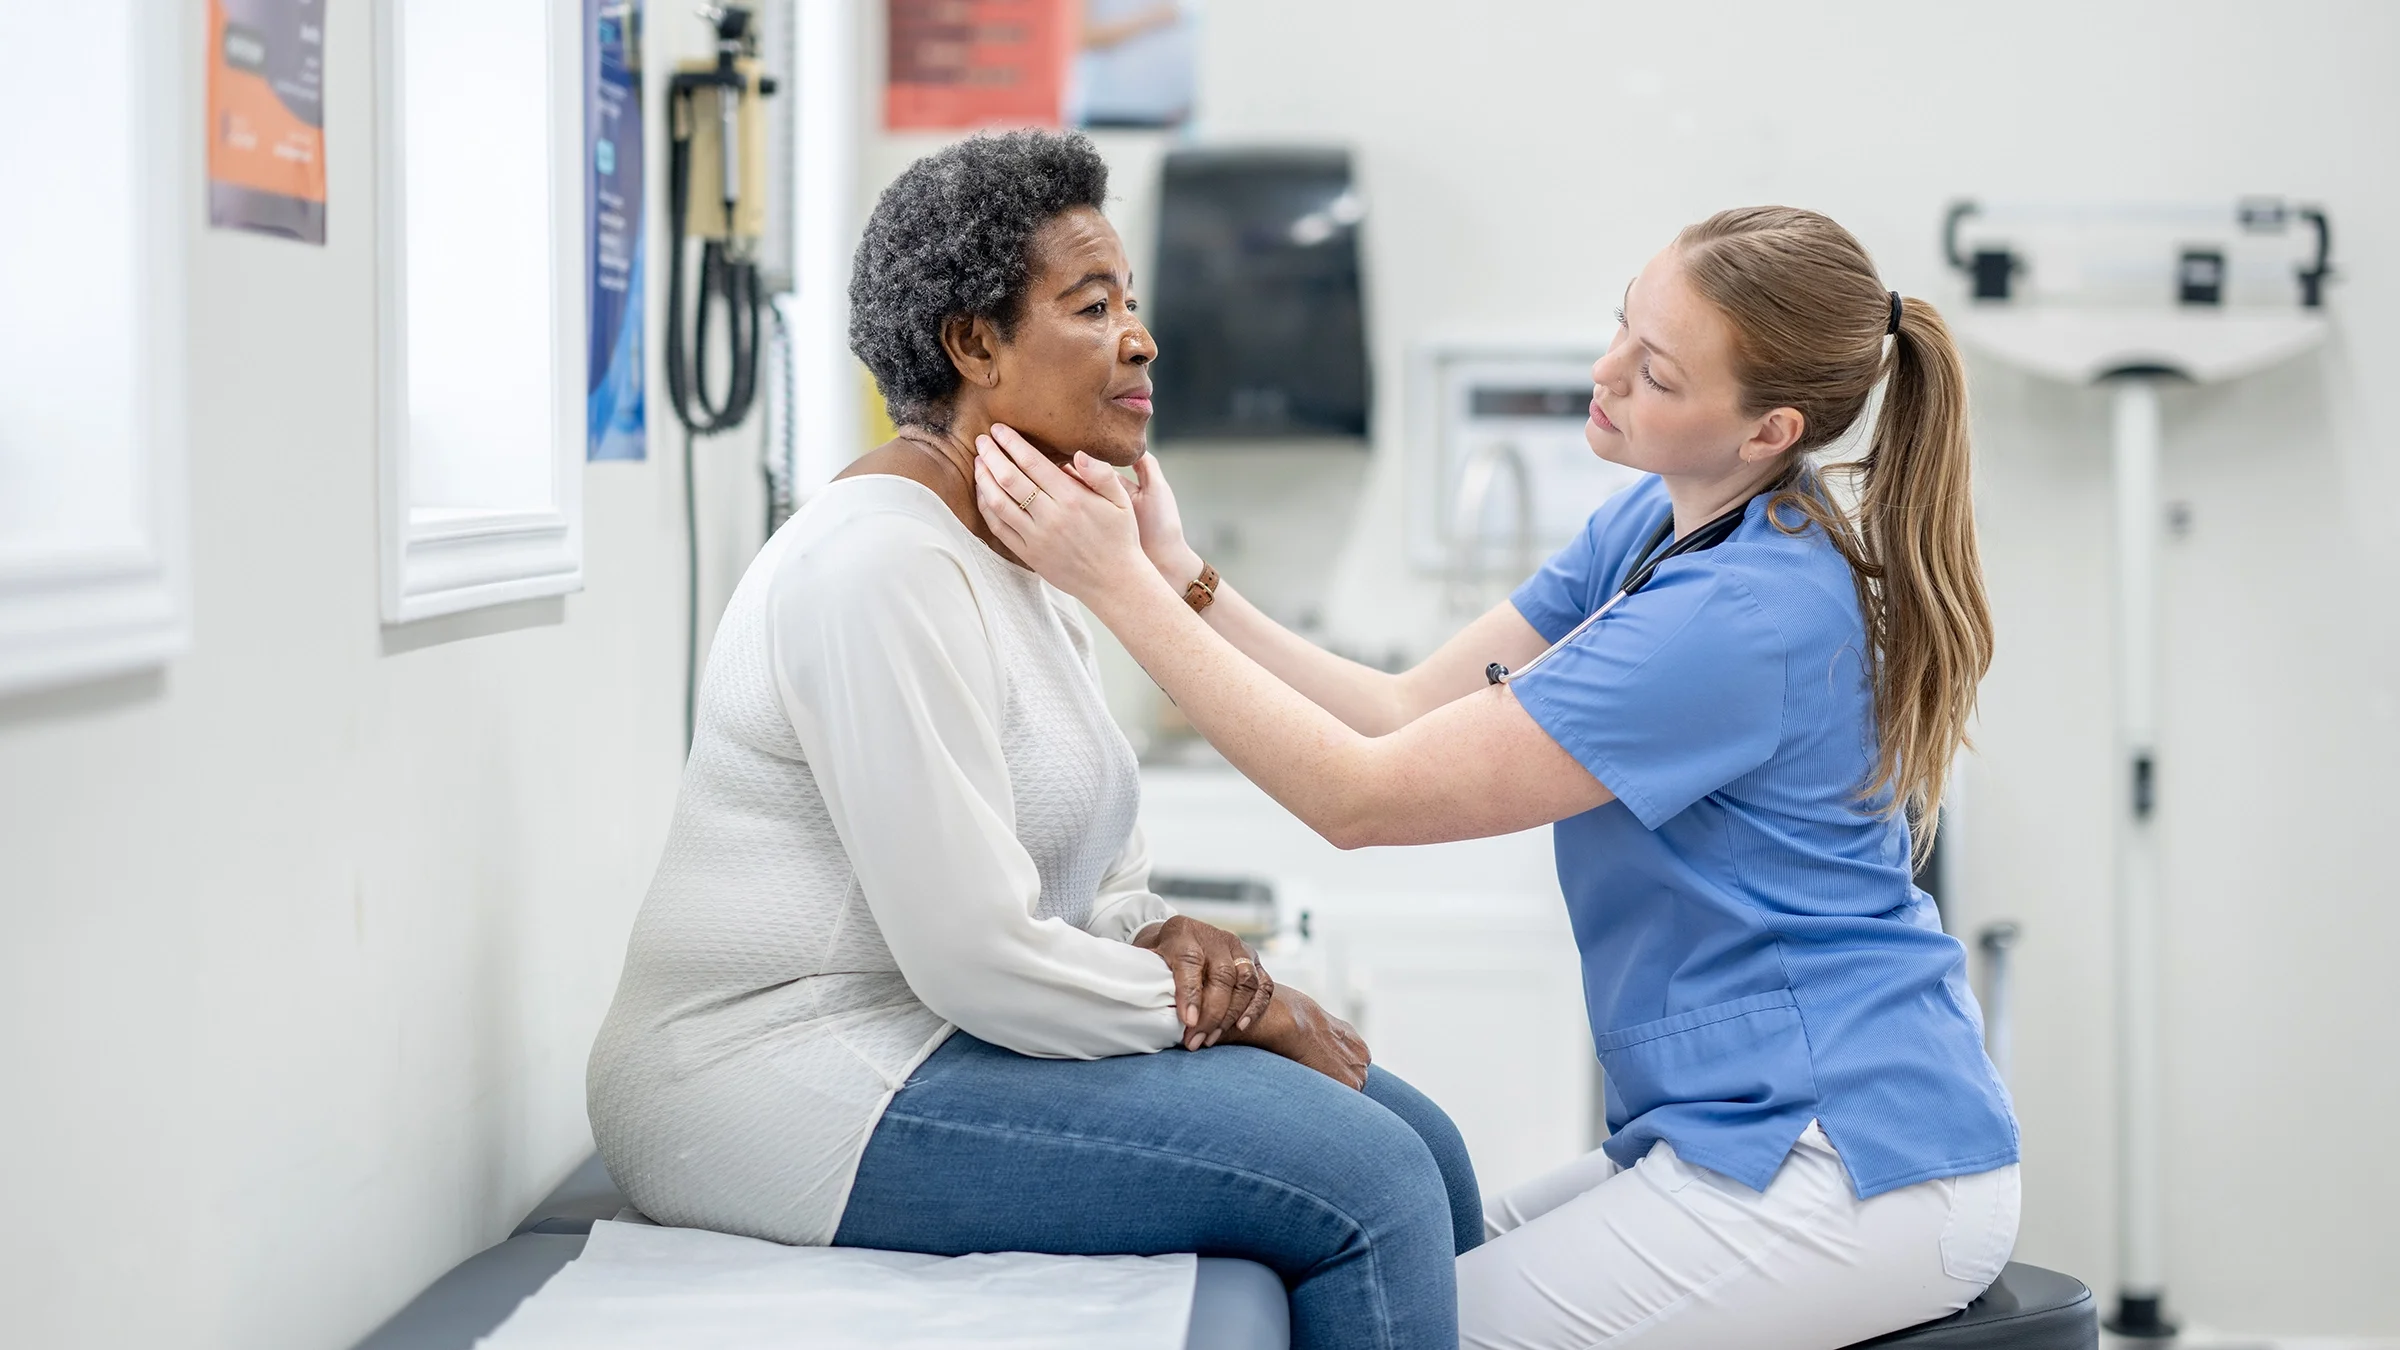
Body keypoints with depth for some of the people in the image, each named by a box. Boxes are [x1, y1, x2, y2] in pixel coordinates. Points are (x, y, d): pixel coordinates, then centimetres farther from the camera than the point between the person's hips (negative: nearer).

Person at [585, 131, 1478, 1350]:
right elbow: (975, 954, -23)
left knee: (1424, 1155, 2)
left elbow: (1090, 876, 19)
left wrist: (1165, 941, -4)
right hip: (788, 1086, -10)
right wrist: (1235, 1013, -11)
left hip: (931, 1039, 10)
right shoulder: (883, 565, -18)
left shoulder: (1018, 553, 14)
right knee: (1357, 1180, -19)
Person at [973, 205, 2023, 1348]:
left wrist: (1118, 583, -19)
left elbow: (1363, 796, -21)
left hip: (1852, 1170, -10)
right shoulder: (1662, 524, 6)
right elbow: (1407, 714, 4)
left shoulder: (1746, 615, -24)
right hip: (1744, 1132, 10)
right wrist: (1185, 581, -7)